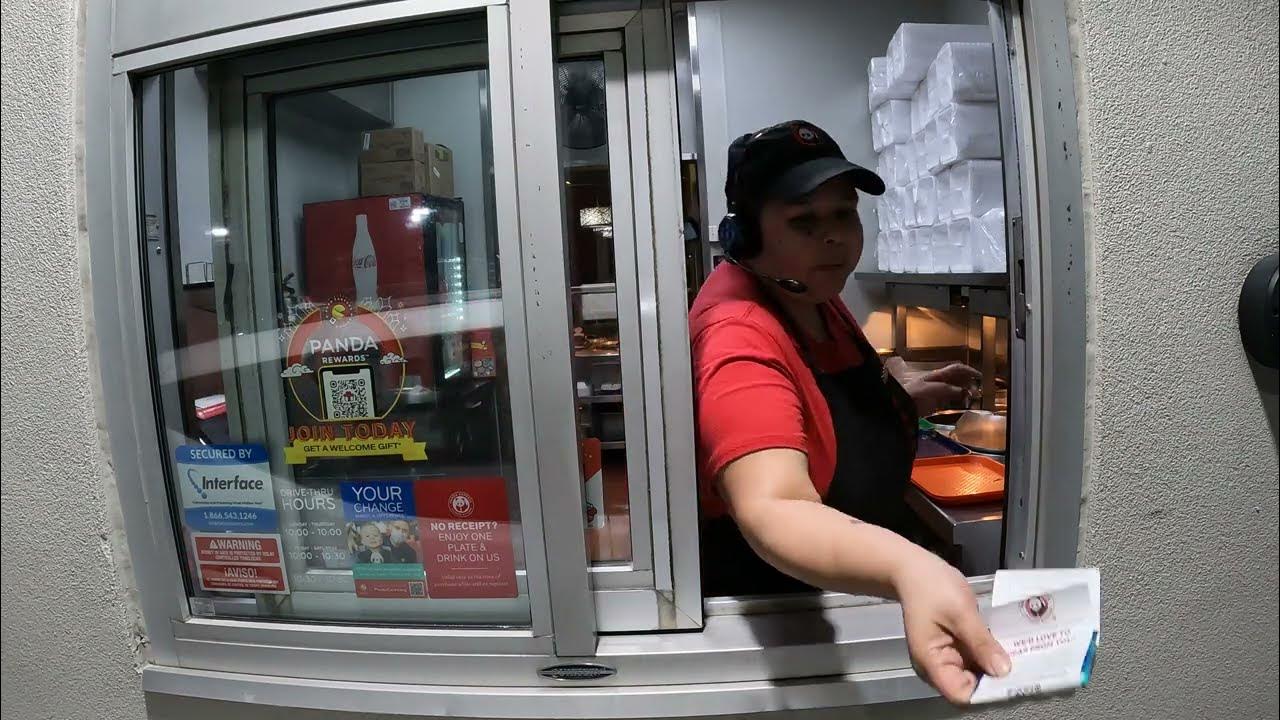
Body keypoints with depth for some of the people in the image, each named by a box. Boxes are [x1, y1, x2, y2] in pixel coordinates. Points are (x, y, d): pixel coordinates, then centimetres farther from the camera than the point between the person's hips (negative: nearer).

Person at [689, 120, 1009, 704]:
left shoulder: (814, 297, -4)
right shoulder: (740, 337, -32)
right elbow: (772, 508, -46)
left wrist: (908, 397, -1)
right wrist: (907, 567, -62)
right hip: (762, 606, -8)